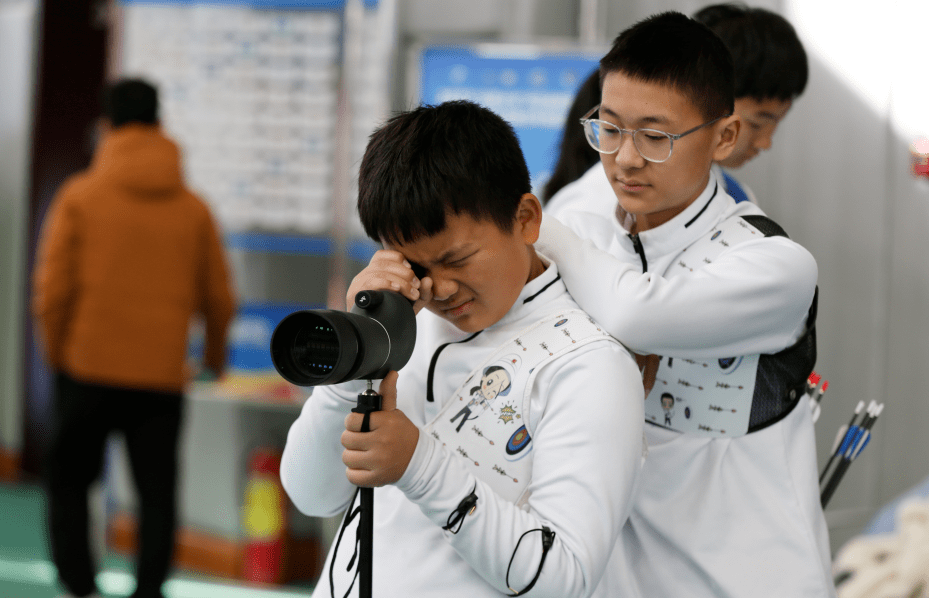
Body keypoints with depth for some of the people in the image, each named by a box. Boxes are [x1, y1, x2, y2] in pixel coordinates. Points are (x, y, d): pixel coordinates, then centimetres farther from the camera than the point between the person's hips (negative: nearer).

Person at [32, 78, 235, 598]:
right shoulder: (194, 209, 5)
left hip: (89, 365, -1)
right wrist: (216, 354, 26)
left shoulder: (80, 196, -2)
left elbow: (53, 288, -5)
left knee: (69, 481, 12)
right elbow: (219, 297, 9)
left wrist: (55, 351, 10)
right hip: (163, 373, 1)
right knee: (157, 491, 6)